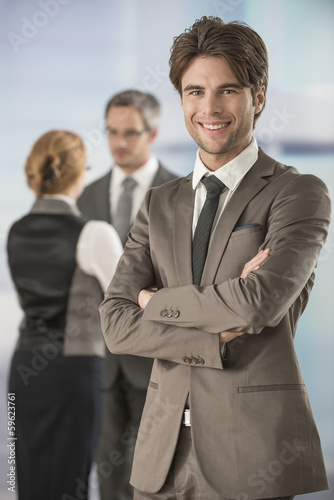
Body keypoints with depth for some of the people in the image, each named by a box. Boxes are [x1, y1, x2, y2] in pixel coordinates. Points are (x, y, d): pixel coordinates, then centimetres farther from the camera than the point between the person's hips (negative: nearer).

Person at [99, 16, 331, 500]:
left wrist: (158, 302, -4)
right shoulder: (159, 205, 12)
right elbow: (116, 324, 1)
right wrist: (218, 340, -13)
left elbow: (262, 301, -18)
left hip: (255, 454, -4)